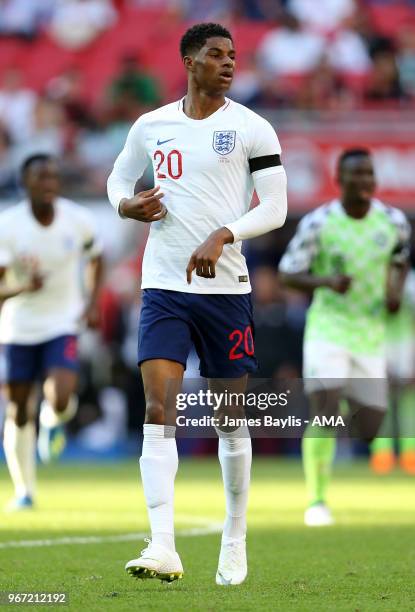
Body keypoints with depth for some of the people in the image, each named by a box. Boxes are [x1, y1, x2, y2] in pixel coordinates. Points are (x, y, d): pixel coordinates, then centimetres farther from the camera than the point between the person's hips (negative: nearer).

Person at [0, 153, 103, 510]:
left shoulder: (77, 219, -8)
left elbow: (96, 256, 14)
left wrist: (93, 302, 3)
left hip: (63, 324, 0)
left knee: (60, 399, -22)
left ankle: (54, 420, 16)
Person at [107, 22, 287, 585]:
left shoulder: (252, 128, -1)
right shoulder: (151, 126, 7)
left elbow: (276, 206, -5)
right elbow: (118, 179, 23)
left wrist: (222, 235, -20)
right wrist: (127, 205, -1)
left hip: (226, 286, -1)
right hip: (164, 287, 1)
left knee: (231, 417, 8)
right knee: (159, 409, -14)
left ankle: (235, 542, 25)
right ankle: (163, 548, -20)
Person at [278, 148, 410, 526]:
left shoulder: (393, 221, -2)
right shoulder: (318, 223, -11)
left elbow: (402, 257, 19)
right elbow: (287, 274, -6)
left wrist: (396, 289, -1)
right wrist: (327, 281, -25)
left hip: (371, 335, 3)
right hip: (328, 328, -3)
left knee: (367, 431, 4)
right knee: (325, 410, -20)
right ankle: (317, 502, -10)